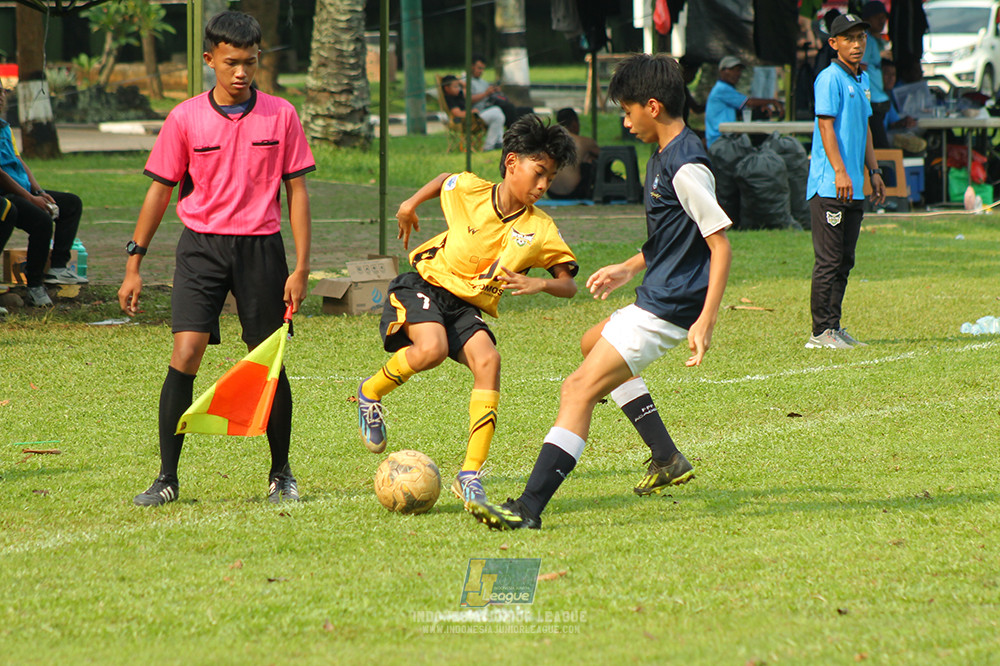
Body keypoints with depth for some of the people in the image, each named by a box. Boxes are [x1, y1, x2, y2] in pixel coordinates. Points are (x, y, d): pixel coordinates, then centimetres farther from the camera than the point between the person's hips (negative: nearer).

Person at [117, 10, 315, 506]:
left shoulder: (280, 116, 1)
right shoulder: (185, 119, 0)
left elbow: (297, 191, 3)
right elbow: (160, 190, 7)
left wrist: (301, 266, -3)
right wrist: (134, 264, 5)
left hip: (260, 247, 1)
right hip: (201, 246, 0)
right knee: (185, 355, -13)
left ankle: (281, 474, 21)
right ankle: (167, 478, -7)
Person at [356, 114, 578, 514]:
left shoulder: (540, 230, -6)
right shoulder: (467, 190, -7)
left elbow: (568, 285, -4)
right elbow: (445, 180, 18)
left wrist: (539, 284, -23)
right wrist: (411, 204, 18)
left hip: (468, 308, 2)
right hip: (425, 285, -2)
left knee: (488, 360, -27)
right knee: (432, 349, -34)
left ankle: (470, 476, -23)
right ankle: (371, 392, -1)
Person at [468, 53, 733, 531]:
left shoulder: (686, 167, -21)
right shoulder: (662, 157, 11)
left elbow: (720, 245, -24)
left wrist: (706, 321, -28)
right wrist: (629, 268, 20)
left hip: (666, 309, -11)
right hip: (654, 297, 11)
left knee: (580, 388, -16)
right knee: (593, 344, 34)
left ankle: (529, 508, -21)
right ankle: (667, 460, 31)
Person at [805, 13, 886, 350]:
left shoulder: (862, 79, 18)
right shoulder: (830, 78, -9)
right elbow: (826, 125, -15)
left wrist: (874, 171, 20)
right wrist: (839, 171, -23)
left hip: (854, 188, 9)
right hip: (829, 185, -9)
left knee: (844, 261, 11)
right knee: (829, 260, -9)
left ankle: (834, 328, 16)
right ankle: (821, 332, -7)